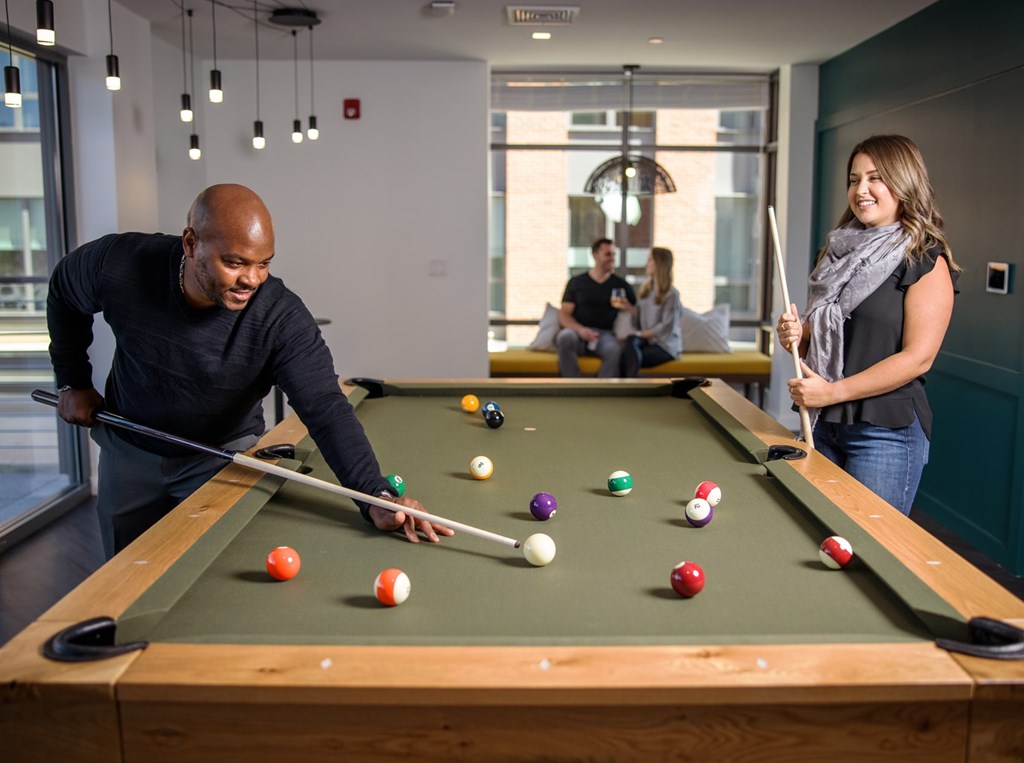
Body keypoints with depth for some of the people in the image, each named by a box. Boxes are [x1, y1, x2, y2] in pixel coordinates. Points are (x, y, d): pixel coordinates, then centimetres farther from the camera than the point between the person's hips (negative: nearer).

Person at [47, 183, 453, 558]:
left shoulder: (283, 318, -32)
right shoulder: (119, 266, -26)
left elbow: (326, 410, -39)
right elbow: (64, 290, -2)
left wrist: (377, 496, -52)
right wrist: (73, 382, -1)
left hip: (222, 455, -2)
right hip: (129, 451, 3)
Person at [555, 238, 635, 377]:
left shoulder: (621, 285, 15)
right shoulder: (576, 282, 13)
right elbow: (563, 316, 6)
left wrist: (626, 307, -10)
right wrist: (580, 329, -14)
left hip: (605, 334, 0)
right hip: (577, 331, 0)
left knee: (614, 349, -35)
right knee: (565, 337, -35)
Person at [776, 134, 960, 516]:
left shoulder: (926, 262, -9)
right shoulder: (839, 251, 12)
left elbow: (917, 358, -16)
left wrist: (834, 391, -19)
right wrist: (796, 334, -2)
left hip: (888, 431, -6)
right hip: (824, 424, 7)